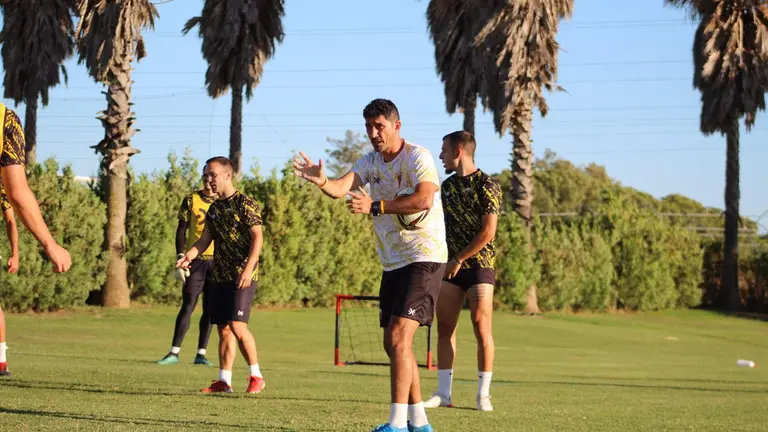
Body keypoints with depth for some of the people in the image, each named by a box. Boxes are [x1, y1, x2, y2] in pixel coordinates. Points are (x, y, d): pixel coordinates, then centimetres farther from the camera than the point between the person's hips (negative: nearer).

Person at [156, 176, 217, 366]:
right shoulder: (191, 200, 3)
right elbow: (181, 230, 4)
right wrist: (180, 259, -6)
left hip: (217, 262, 2)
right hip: (196, 260, -2)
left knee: (209, 309, 3)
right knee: (188, 306, -6)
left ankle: (201, 354, 9)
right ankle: (174, 352, -3)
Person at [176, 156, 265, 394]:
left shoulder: (245, 203, -7)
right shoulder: (214, 208, 15)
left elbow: (258, 237, -12)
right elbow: (205, 239, 15)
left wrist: (248, 268, -21)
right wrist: (188, 256, -4)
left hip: (242, 276, -8)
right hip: (219, 276, 8)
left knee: (237, 325, -15)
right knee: (223, 329, 7)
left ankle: (256, 376, -4)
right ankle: (224, 381, 11)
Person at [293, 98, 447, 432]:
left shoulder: (417, 157, -12)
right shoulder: (370, 162, 8)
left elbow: (424, 200, -28)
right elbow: (343, 186, -11)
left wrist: (375, 206, -33)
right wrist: (321, 182, -34)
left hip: (423, 258, -8)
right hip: (393, 263, 8)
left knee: (398, 338, -17)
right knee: (393, 343, 10)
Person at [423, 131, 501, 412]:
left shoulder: (486, 185, -9)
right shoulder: (447, 186, 12)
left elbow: (488, 232, -14)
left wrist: (459, 259, -13)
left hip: (479, 265, -6)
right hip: (450, 266, 6)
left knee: (481, 327, -7)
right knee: (445, 327, 2)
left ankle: (483, 394, -1)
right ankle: (443, 393, 5)